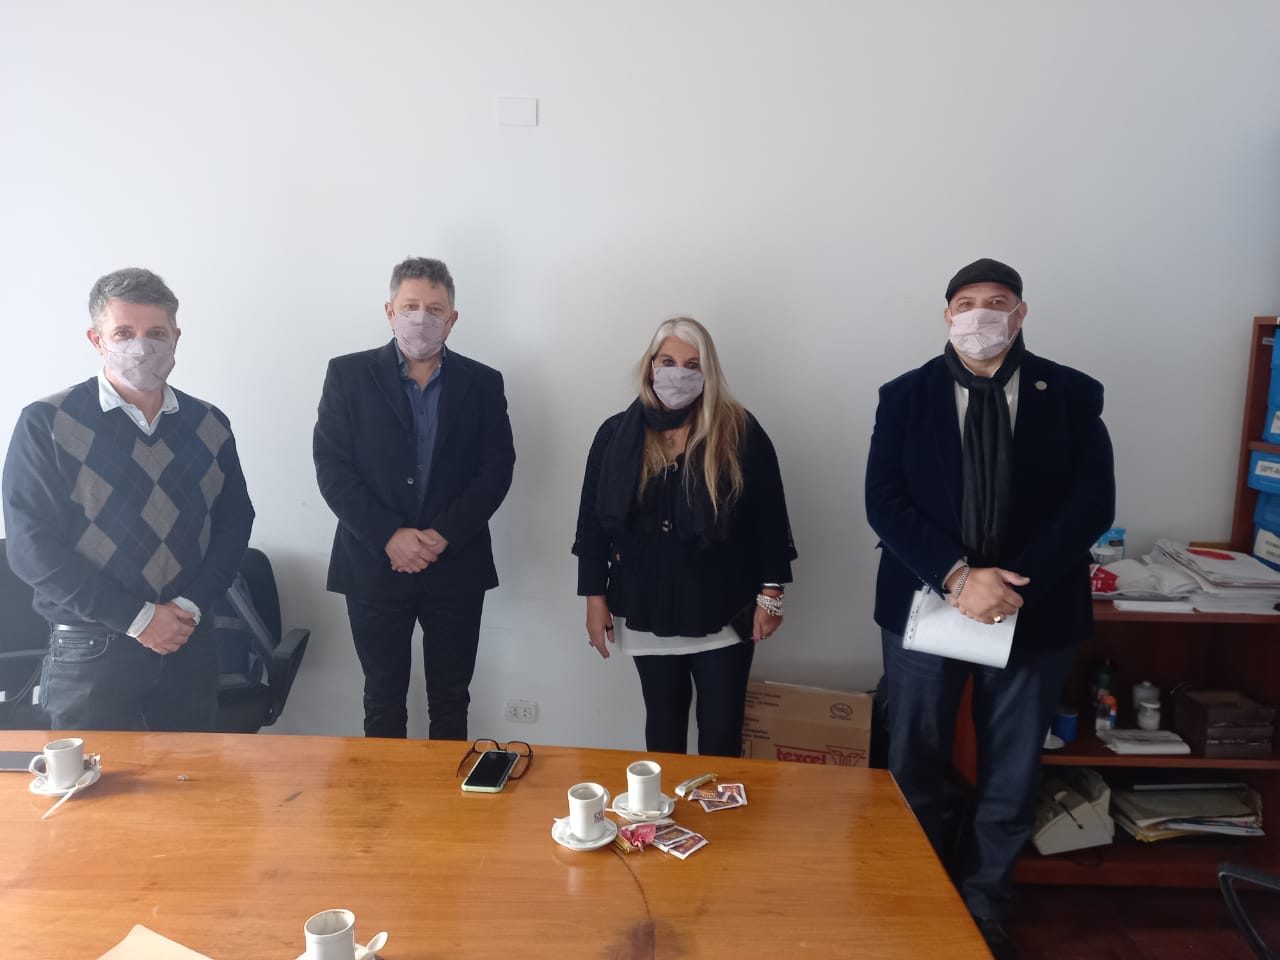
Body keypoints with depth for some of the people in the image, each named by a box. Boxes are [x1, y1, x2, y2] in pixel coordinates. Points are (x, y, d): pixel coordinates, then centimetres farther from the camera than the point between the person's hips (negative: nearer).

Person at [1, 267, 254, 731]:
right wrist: (137, 618, -14)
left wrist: (191, 605, -7)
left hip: (191, 643, 3)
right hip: (90, 652, -3)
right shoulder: (45, 425, -6)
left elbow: (234, 522, 8)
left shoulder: (209, 426, 6)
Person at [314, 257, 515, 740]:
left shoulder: (482, 383, 3)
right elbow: (331, 466, -6)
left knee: (450, 701, 12)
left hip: (457, 566, 1)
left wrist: (443, 535, -13)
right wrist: (389, 536, -15)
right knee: (383, 699, 12)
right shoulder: (349, 375, 0)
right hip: (374, 564, -1)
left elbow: (497, 469, -2)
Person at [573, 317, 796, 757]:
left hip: (722, 611, -2)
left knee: (722, 731, 5)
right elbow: (592, 522, 2)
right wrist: (595, 597, 1)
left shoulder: (741, 433, -6)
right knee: (663, 724, 16)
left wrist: (770, 593, -4)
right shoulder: (616, 435, -1)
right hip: (649, 611, 2)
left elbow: (769, 517, -3)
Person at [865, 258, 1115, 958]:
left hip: (1035, 613, 1)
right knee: (913, 771, 12)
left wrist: (1012, 583, -18)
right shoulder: (905, 396, 0)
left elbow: (1092, 503, -7)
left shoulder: (1072, 395, 0)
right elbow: (884, 503, -8)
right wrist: (958, 577, -20)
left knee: (1010, 781, 13)